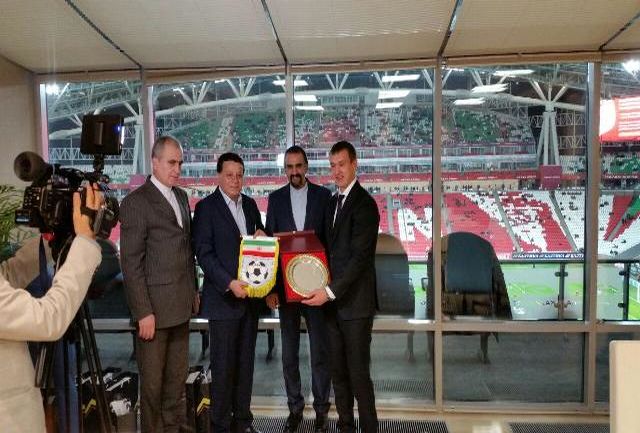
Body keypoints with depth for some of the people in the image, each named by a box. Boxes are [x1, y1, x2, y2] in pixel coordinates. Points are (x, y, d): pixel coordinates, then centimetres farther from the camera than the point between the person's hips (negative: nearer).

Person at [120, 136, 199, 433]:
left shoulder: (182, 196, 12)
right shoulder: (136, 202, -10)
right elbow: (131, 263, -13)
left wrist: (193, 290, 14)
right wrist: (143, 312, -15)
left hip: (181, 304, 6)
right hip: (154, 307, -6)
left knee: (178, 375, 16)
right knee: (152, 380, 8)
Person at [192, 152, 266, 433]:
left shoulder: (250, 204, 10)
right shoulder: (206, 207, -7)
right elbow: (204, 253, -11)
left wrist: (262, 236, -4)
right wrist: (229, 283, -20)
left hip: (250, 296, 6)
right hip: (223, 297, -5)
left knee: (245, 361, 14)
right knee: (223, 364, 4)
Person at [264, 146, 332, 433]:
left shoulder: (323, 195, 0)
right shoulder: (275, 199, 5)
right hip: (285, 285, 2)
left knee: (320, 350, 6)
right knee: (289, 352, 12)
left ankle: (321, 409, 24)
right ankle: (295, 407, 29)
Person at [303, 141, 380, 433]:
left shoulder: (364, 204, -11)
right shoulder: (333, 202, 14)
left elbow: (360, 257, -18)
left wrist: (331, 291, -22)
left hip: (355, 302, -7)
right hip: (332, 301, 8)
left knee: (358, 372, 0)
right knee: (338, 370, 15)